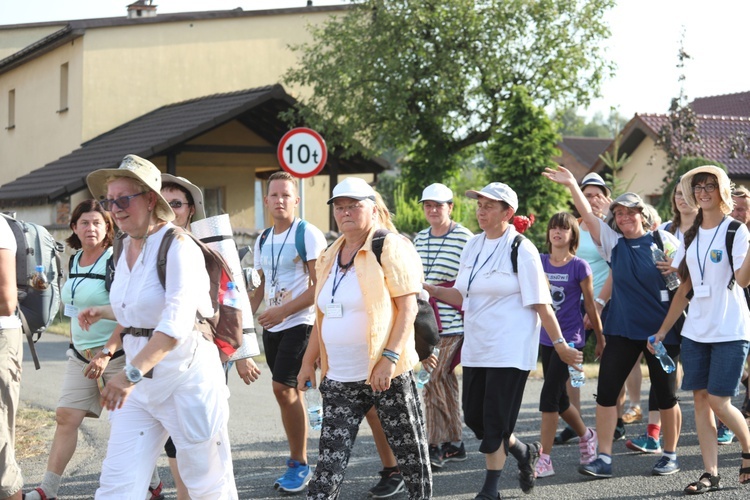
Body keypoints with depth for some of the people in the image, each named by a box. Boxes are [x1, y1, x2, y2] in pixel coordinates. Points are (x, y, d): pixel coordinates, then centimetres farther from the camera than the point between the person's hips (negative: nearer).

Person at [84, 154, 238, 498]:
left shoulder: (178, 247, -15)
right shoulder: (126, 249, 9)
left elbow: (177, 324, -28)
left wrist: (132, 373, -37)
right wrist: (109, 347, 13)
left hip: (186, 378, -7)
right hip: (139, 383, 7)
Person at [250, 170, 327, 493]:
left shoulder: (309, 235, -9)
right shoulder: (263, 241, 12)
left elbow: (320, 285, -14)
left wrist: (283, 310, -19)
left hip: (299, 322, -7)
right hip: (272, 326, 7)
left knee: (284, 387, -14)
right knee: (289, 392, 10)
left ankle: (300, 464, -4)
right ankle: (297, 461, 18)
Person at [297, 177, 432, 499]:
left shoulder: (390, 248, -7)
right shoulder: (330, 258, 14)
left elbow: (408, 307, -13)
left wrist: (390, 358, -21)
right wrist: (308, 362, 16)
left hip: (387, 375, -6)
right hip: (339, 380, 6)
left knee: (409, 451, 4)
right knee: (330, 457, 1)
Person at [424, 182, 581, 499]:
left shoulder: (521, 250, -10)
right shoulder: (473, 247, 9)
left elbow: (541, 304, -10)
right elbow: (462, 296, 12)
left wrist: (559, 344, -10)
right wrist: (432, 291, -5)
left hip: (510, 349, -7)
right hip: (476, 347, 7)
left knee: (495, 422, -3)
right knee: (474, 418, 10)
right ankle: (524, 452, 34)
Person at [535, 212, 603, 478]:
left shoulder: (579, 266, -6)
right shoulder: (539, 262, 5)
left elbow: (590, 306, 0)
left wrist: (600, 340, 7)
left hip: (570, 338, -5)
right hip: (546, 338, 5)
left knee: (549, 395, -13)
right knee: (559, 399, 15)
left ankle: (544, 459, -9)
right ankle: (586, 435, 41)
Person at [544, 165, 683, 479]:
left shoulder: (664, 241, -2)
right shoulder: (613, 242, 5)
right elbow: (588, 215, -5)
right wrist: (571, 185, -15)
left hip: (660, 329, -3)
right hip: (622, 330, 3)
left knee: (665, 394, 5)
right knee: (606, 391, -3)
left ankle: (670, 455, 20)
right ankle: (604, 459, 2)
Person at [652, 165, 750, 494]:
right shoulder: (690, 236, 11)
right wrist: (662, 331, 12)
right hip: (695, 330, 6)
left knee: (719, 401, -8)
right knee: (700, 399, 1)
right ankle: (710, 473, 4)